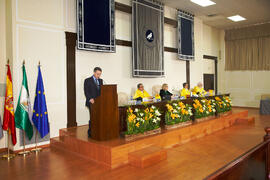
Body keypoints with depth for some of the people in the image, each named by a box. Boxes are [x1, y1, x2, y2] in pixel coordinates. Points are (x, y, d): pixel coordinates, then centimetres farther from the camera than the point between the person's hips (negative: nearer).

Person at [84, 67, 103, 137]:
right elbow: (86, 91, -7)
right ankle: (90, 133, 9)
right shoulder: (87, 80, 0)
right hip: (92, 102, -4)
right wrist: (90, 99, -21)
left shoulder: (100, 80, 16)